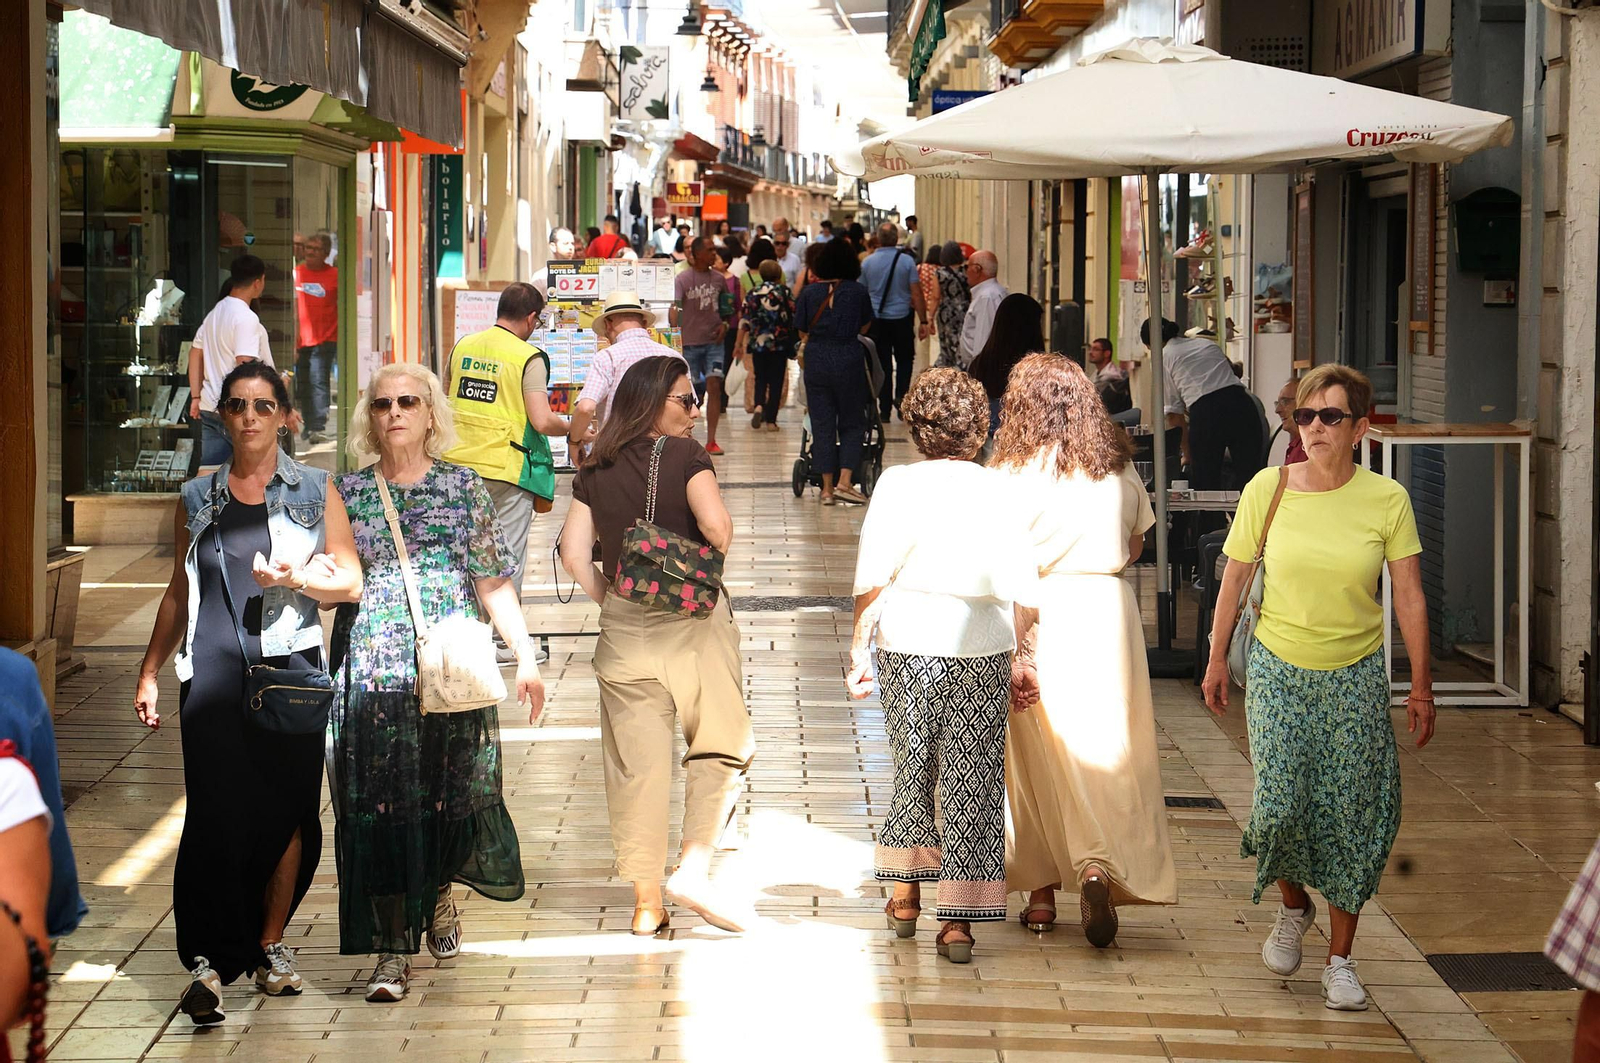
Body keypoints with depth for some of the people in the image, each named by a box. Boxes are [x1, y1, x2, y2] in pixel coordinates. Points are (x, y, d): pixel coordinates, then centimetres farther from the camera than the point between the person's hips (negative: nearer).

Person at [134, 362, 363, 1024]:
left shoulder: (315, 492, 8)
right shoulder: (197, 498, 13)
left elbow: (350, 582, 5)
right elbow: (178, 593, 19)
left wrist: (296, 577, -13)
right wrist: (149, 671, 15)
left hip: (290, 670, 0)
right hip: (214, 673, 0)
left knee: (286, 813, 2)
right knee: (215, 814, -10)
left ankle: (270, 945, 17)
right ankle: (206, 961, -12)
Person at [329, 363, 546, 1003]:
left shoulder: (464, 488, 8)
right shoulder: (348, 494, 9)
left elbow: (494, 583, 7)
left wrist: (525, 656, 1)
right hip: (373, 673, 0)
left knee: (449, 796, 3)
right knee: (379, 805, -5)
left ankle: (440, 892, 34)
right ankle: (393, 949, -1)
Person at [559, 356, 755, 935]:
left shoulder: (595, 472, 6)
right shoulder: (685, 455, -7)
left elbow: (574, 552, 0)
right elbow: (715, 524, -19)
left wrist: (611, 601, 10)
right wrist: (710, 563, 1)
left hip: (623, 626, 4)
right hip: (692, 620, -4)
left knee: (635, 762, 6)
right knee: (720, 746, 11)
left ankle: (646, 901, 10)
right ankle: (693, 870, -3)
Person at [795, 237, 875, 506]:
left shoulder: (809, 292, 1)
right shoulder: (858, 291, -3)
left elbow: (802, 331, 6)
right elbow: (865, 327, 9)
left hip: (816, 360, 2)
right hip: (849, 360, -2)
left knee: (822, 424, 8)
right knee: (852, 423, 9)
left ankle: (827, 488, 10)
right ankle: (845, 483, -3)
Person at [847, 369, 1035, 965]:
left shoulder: (897, 485, -4)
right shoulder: (997, 490, -4)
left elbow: (871, 579, -3)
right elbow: (1022, 588, -4)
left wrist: (860, 648, 5)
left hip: (906, 645, 1)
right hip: (982, 649, -1)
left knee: (913, 768, 19)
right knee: (972, 780, 4)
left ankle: (905, 893, 30)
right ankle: (958, 920, 2)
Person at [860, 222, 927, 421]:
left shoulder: (868, 262, -1)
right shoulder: (907, 261, -7)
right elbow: (916, 293, -7)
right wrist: (923, 319, -1)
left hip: (877, 318, 1)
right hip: (902, 317, -1)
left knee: (883, 364, 7)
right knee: (905, 359, 14)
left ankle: (885, 409, 8)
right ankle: (901, 395, -6)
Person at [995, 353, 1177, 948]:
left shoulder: (1017, 473, -9)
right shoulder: (1117, 466, 4)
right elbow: (1136, 542, 16)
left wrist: (1015, 651, -14)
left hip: (1041, 617, -3)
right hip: (1109, 610, 3)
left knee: (1036, 755, 8)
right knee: (1106, 749, 5)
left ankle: (1040, 893, 15)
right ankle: (1098, 866, -17)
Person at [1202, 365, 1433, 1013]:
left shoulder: (1387, 500, -7)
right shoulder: (1268, 489, -6)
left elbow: (1410, 598, -3)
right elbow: (1234, 578, 3)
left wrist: (1421, 686, -3)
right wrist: (1217, 660, 7)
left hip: (1355, 678, 0)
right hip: (1278, 669, 0)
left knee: (1351, 817, 1)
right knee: (1280, 806, -9)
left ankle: (1340, 960, 15)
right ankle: (1294, 908, 24)